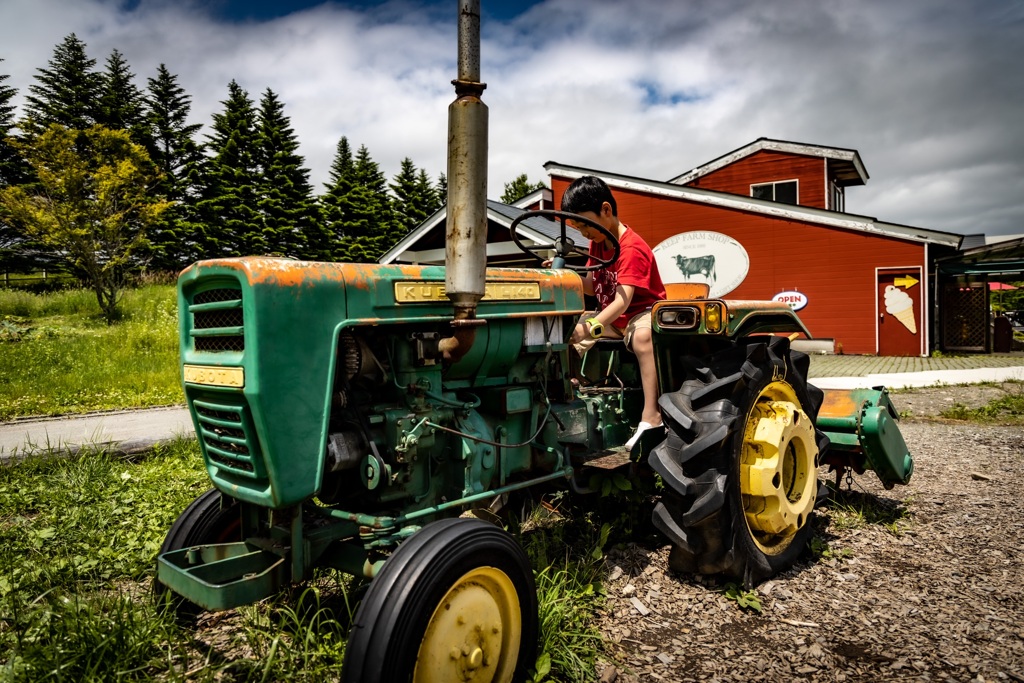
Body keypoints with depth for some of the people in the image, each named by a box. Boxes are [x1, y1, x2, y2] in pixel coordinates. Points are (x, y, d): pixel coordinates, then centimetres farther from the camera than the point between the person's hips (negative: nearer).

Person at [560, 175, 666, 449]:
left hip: (642, 311, -9)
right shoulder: (597, 243, 4)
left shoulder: (631, 248, -24)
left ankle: (651, 415, -43)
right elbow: (591, 286, 5)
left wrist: (591, 326, -48)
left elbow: (623, 300, -34)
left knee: (642, 335, -41)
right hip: (610, 316, 9)